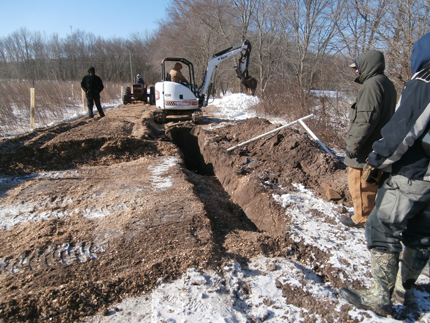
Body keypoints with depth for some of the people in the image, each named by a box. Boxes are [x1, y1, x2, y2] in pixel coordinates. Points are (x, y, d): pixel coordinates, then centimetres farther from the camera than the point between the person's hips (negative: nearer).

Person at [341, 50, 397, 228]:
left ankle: (361, 218, 12)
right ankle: (368, 213, 32)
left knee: (359, 183, 1)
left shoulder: (372, 84, -18)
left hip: (365, 149, -10)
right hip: (378, 145, 10)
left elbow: (366, 119, -25)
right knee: (370, 183, 19)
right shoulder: (386, 84, 15)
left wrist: (353, 144, -20)